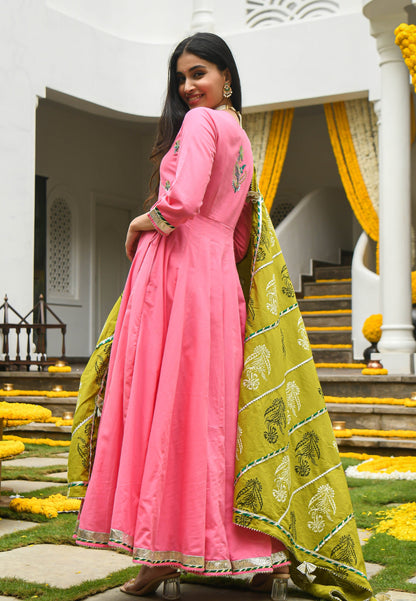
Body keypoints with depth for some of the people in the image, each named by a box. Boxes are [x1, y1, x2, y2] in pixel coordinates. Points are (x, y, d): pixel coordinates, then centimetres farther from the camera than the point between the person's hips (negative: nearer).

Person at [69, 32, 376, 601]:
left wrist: (140, 223, -2)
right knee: (210, 412, 10)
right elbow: (242, 238, 23)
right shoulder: (241, 138, 22)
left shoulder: (200, 121, -4)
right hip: (219, 281, 9)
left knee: (166, 405, -5)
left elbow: (182, 203, -19)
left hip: (176, 275, -8)